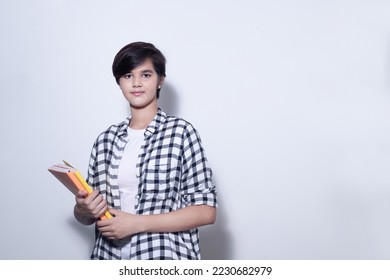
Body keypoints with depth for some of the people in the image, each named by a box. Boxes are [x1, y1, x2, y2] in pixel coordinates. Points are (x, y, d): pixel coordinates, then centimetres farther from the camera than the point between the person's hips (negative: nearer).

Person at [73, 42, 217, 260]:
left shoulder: (181, 131, -7)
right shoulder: (106, 139, 5)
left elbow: (206, 211, -11)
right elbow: (86, 216, 12)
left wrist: (137, 223, -16)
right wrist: (84, 209, -10)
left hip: (165, 258, -3)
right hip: (110, 257, 4)